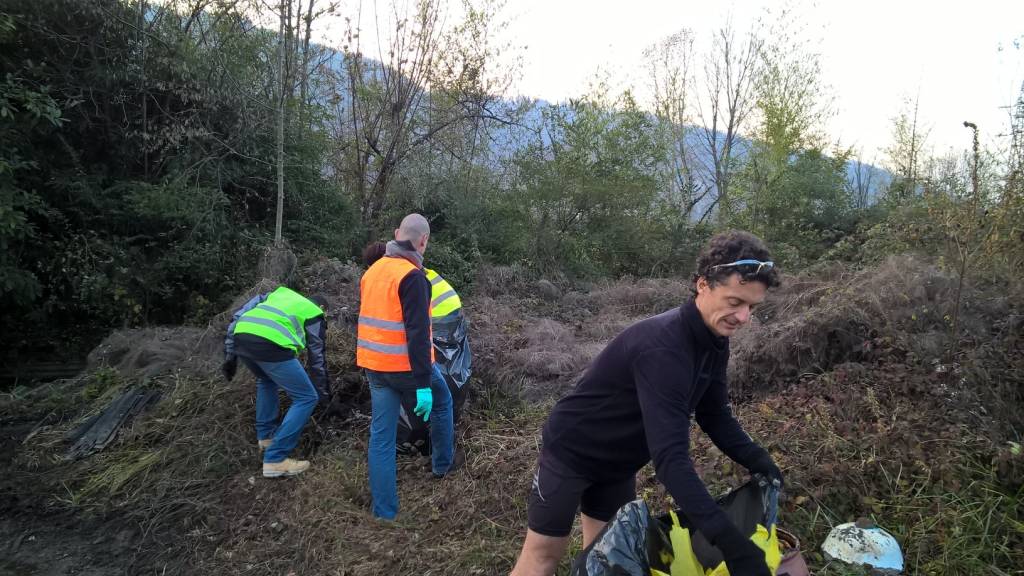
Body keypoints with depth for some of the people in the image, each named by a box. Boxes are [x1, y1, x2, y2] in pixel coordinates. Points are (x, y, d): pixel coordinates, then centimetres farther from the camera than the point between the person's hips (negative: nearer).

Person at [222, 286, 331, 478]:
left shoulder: (280, 293, 36)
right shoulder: (315, 313, 23)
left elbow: (239, 314, 26)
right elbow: (317, 356, 25)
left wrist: (230, 354, 26)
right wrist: (323, 391, 37)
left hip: (241, 337, 7)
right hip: (269, 344, -6)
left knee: (265, 380, 37)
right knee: (306, 398, 6)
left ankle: (265, 435, 38)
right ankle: (275, 459, 2)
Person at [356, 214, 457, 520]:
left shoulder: (372, 271, 8)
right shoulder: (412, 277, -18)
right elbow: (418, 333, -23)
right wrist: (423, 384, -22)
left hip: (374, 366, 6)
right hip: (407, 366, -6)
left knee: (381, 437, 8)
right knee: (441, 401, 24)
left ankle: (384, 513, 12)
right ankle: (441, 464, 37)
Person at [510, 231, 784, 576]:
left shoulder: (713, 342, -8)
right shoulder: (662, 348, -37)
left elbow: (714, 416, 3)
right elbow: (670, 457, -42)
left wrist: (757, 460, -14)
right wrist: (729, 542, -44)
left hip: (618, 461, 8)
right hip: (572, 451, -8)